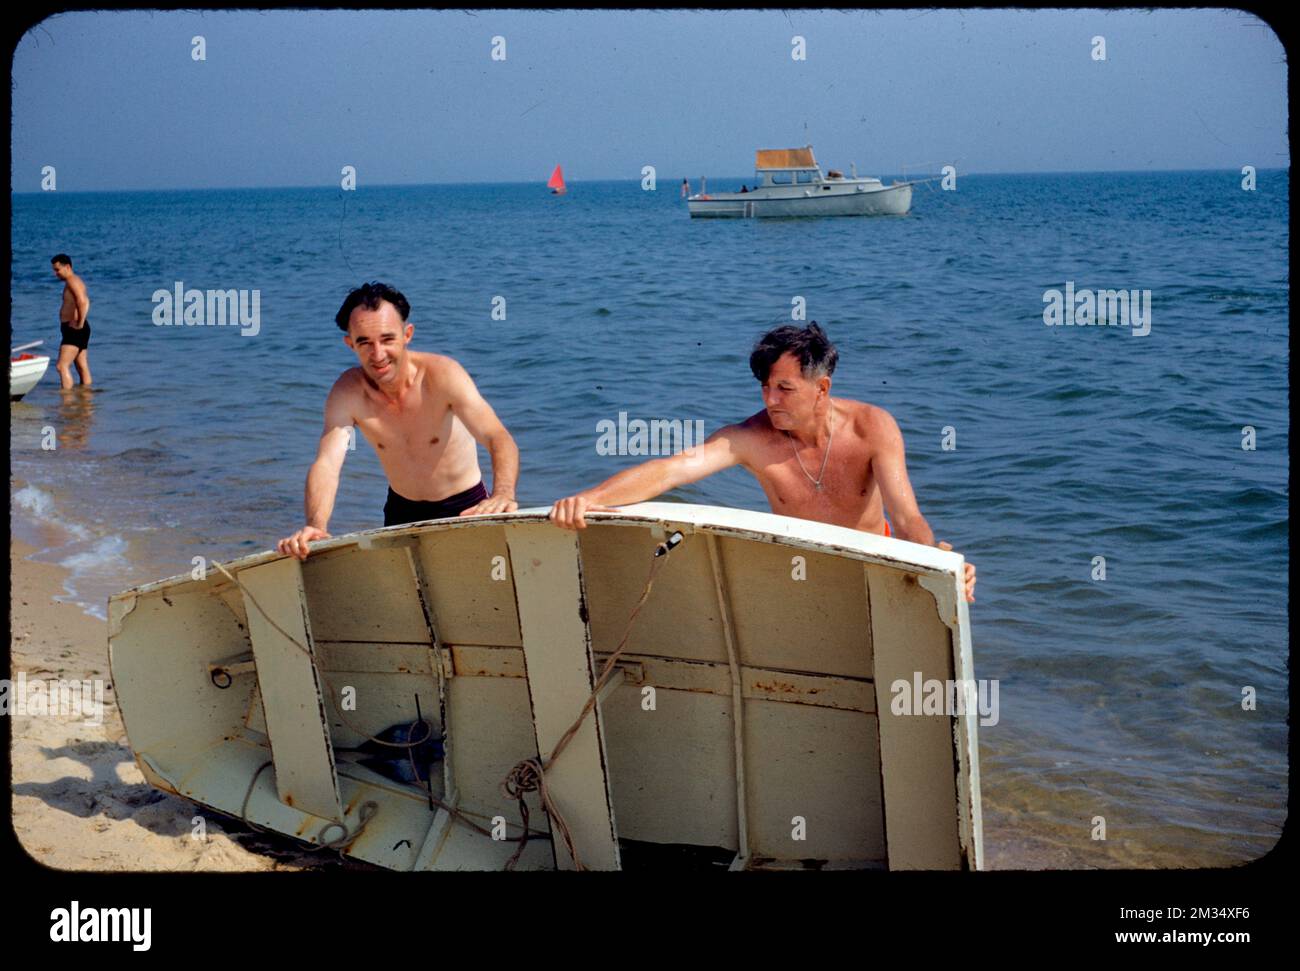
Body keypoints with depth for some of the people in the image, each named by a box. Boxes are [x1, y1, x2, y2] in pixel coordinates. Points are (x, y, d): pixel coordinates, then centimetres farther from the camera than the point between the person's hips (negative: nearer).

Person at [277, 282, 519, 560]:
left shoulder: (442, 374, -24)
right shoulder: (347, 392, -16)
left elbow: (499, 439, -35)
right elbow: (326, 464, -28)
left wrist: (503, 494, -57)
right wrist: (315, 525, -49)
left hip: (464, 507, -3)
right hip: (402, 511, 3)